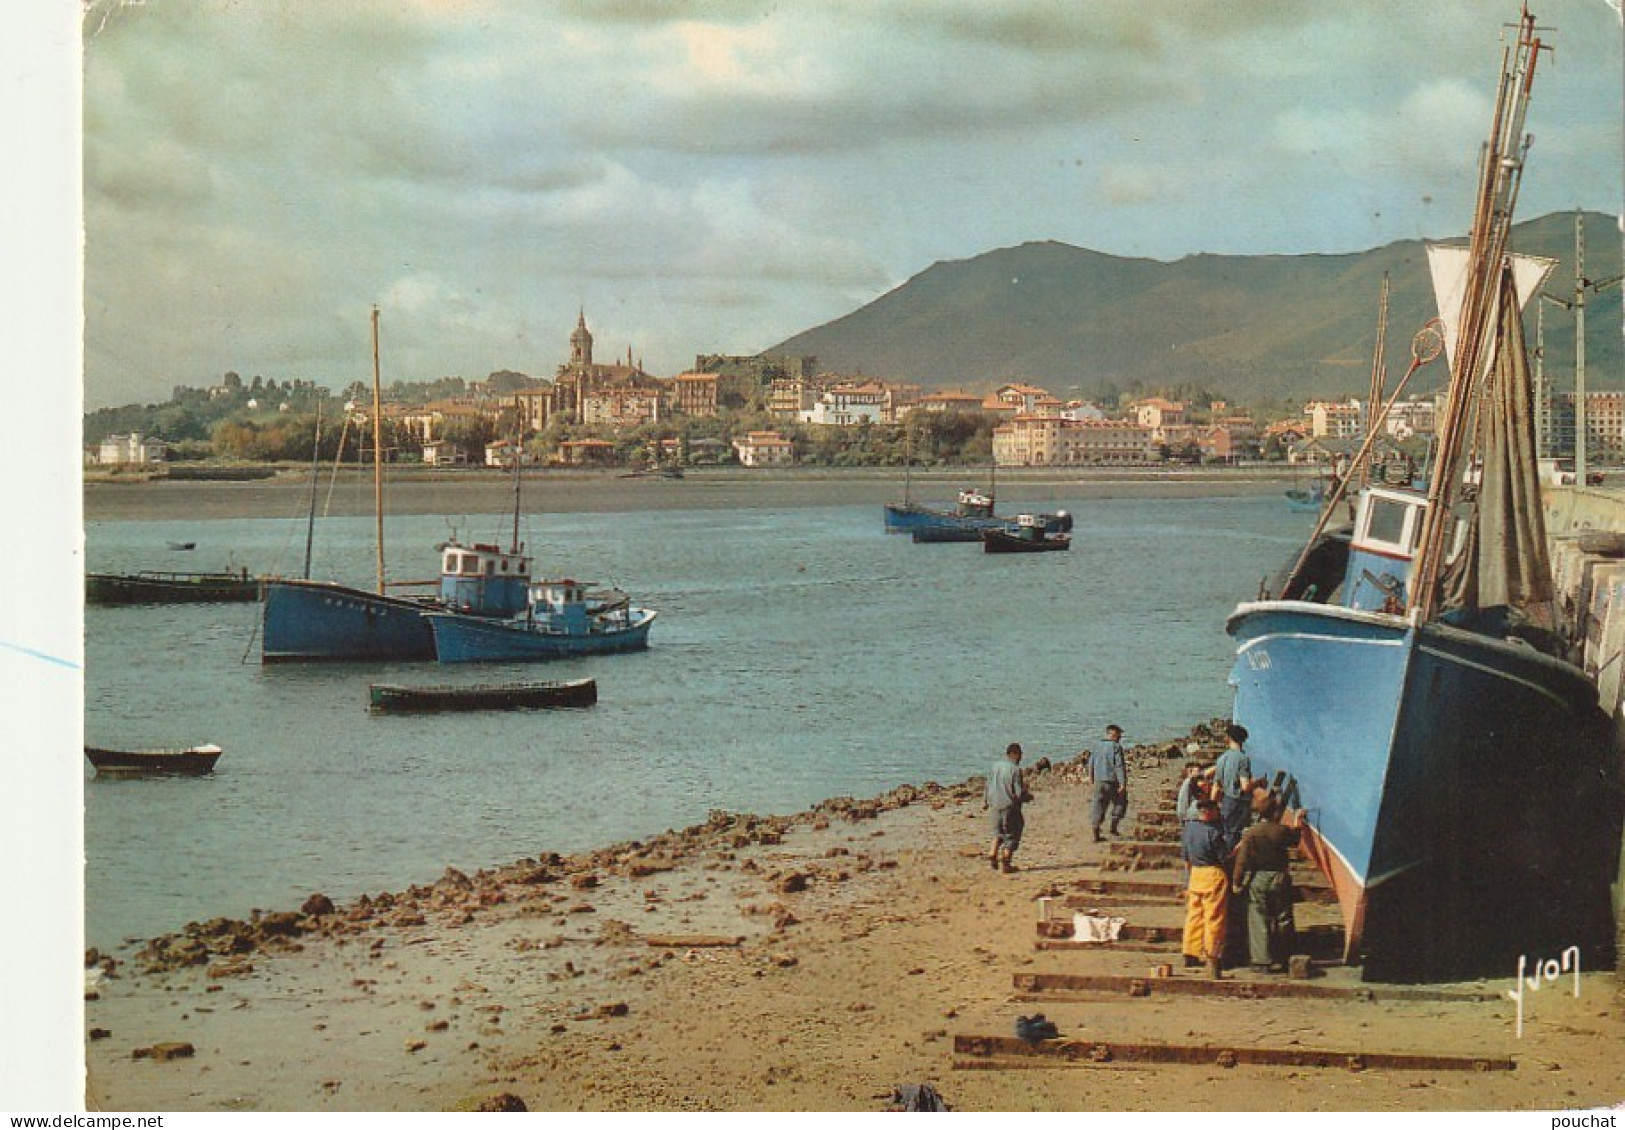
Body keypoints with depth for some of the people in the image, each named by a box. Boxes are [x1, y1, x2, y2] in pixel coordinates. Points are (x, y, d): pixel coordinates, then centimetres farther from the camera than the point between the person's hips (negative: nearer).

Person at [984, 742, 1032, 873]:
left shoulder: (995, 766, 1)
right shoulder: (1015, 770, -16)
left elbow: (988, 786, 10)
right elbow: (1019, 793, -17)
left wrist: (985, 801, 26)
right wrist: (1029, 796, 4)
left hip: (995, 806, 5)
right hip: (1010, 808, -5)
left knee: (998, 831, 25)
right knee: (1012, 835, 10)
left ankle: (993, 854, 10)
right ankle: (1005, 863, 9)